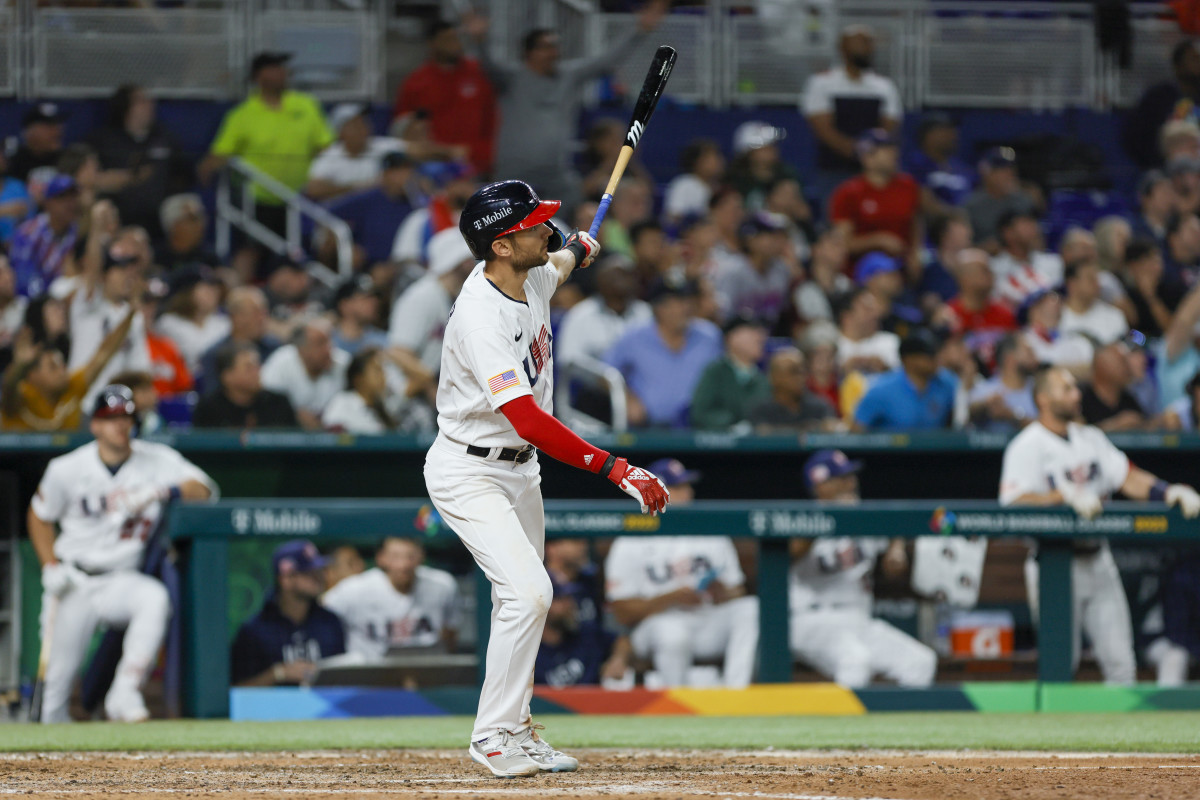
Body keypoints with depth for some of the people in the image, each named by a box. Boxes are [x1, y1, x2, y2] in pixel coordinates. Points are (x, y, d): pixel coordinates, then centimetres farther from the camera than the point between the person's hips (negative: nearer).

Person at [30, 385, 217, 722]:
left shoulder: (156, 460, -5)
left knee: (155, 599, -34)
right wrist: (50, 566, 0)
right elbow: (39, 517, 14)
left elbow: (203, 489, -19)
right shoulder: (66, 470, -2)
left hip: (122, 579, 0)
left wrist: (158, 493, -37)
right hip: (74, 583, 1)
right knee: (59, 673, -4)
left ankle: (125, 695, -33)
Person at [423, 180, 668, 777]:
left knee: (523, 600, 16)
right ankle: (493, 738, -12)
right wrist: (615, 469, -42)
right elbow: (530, 422, -39)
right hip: (468, 474, -9)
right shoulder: (480, 318, -32)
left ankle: (515, 732, 31)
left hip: (519, 468, 9)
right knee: (528, 592, -21)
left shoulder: (535, 274, -6)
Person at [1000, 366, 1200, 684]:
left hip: (1098, 560, 6)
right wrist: (1066, 496, -31)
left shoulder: (1090, 438, 15)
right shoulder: (1027, 446, -6)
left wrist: (1169, 491, -10)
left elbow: (1128, 477, 7)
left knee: (1121, 663, 2)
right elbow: (1015, 502, -19)